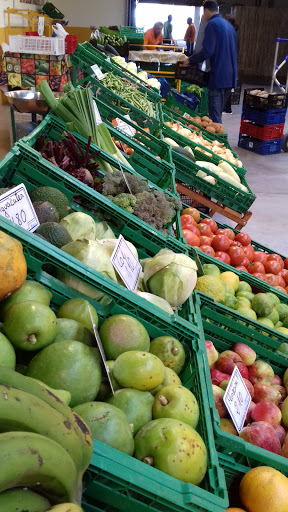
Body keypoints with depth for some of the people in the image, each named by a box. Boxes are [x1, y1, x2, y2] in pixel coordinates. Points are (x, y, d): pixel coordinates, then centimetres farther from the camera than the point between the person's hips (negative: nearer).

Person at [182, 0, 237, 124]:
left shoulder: (212, 24, -8)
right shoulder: (229, 25, 18)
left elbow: (207, 51, -17)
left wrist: (190, 60, -3)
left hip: (218, 76, -8)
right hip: (231, 76, 8)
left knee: (215, 115, -7)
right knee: (219, 112, 16)